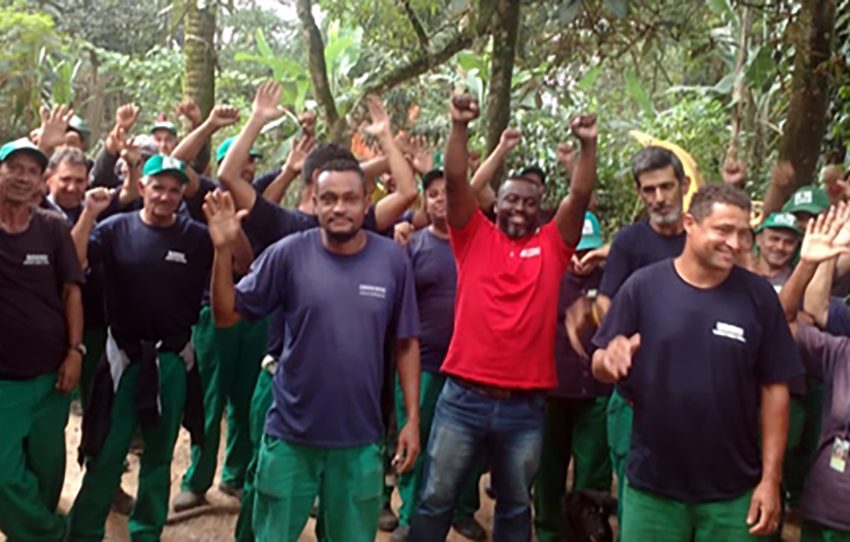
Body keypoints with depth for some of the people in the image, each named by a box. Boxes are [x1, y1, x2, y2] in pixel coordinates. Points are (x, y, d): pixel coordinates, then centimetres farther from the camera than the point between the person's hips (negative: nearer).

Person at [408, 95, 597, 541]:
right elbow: (455, 180, -4)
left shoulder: (552, 246, 7)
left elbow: (580, 195, 0)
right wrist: (459, 127, -13)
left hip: (525, 405, 1)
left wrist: (588, 144, -9)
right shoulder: (474, 236, 5)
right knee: (436, 500, 9)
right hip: (464, 396, -1)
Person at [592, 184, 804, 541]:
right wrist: (611, 357, -25)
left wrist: (771, 478, -3)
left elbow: (774, 388, -2)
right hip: (651, 485, 0)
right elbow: (600, 368, -2)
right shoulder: (643, 286, -7)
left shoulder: (758, 296, -5)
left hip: (733, 491, 1)